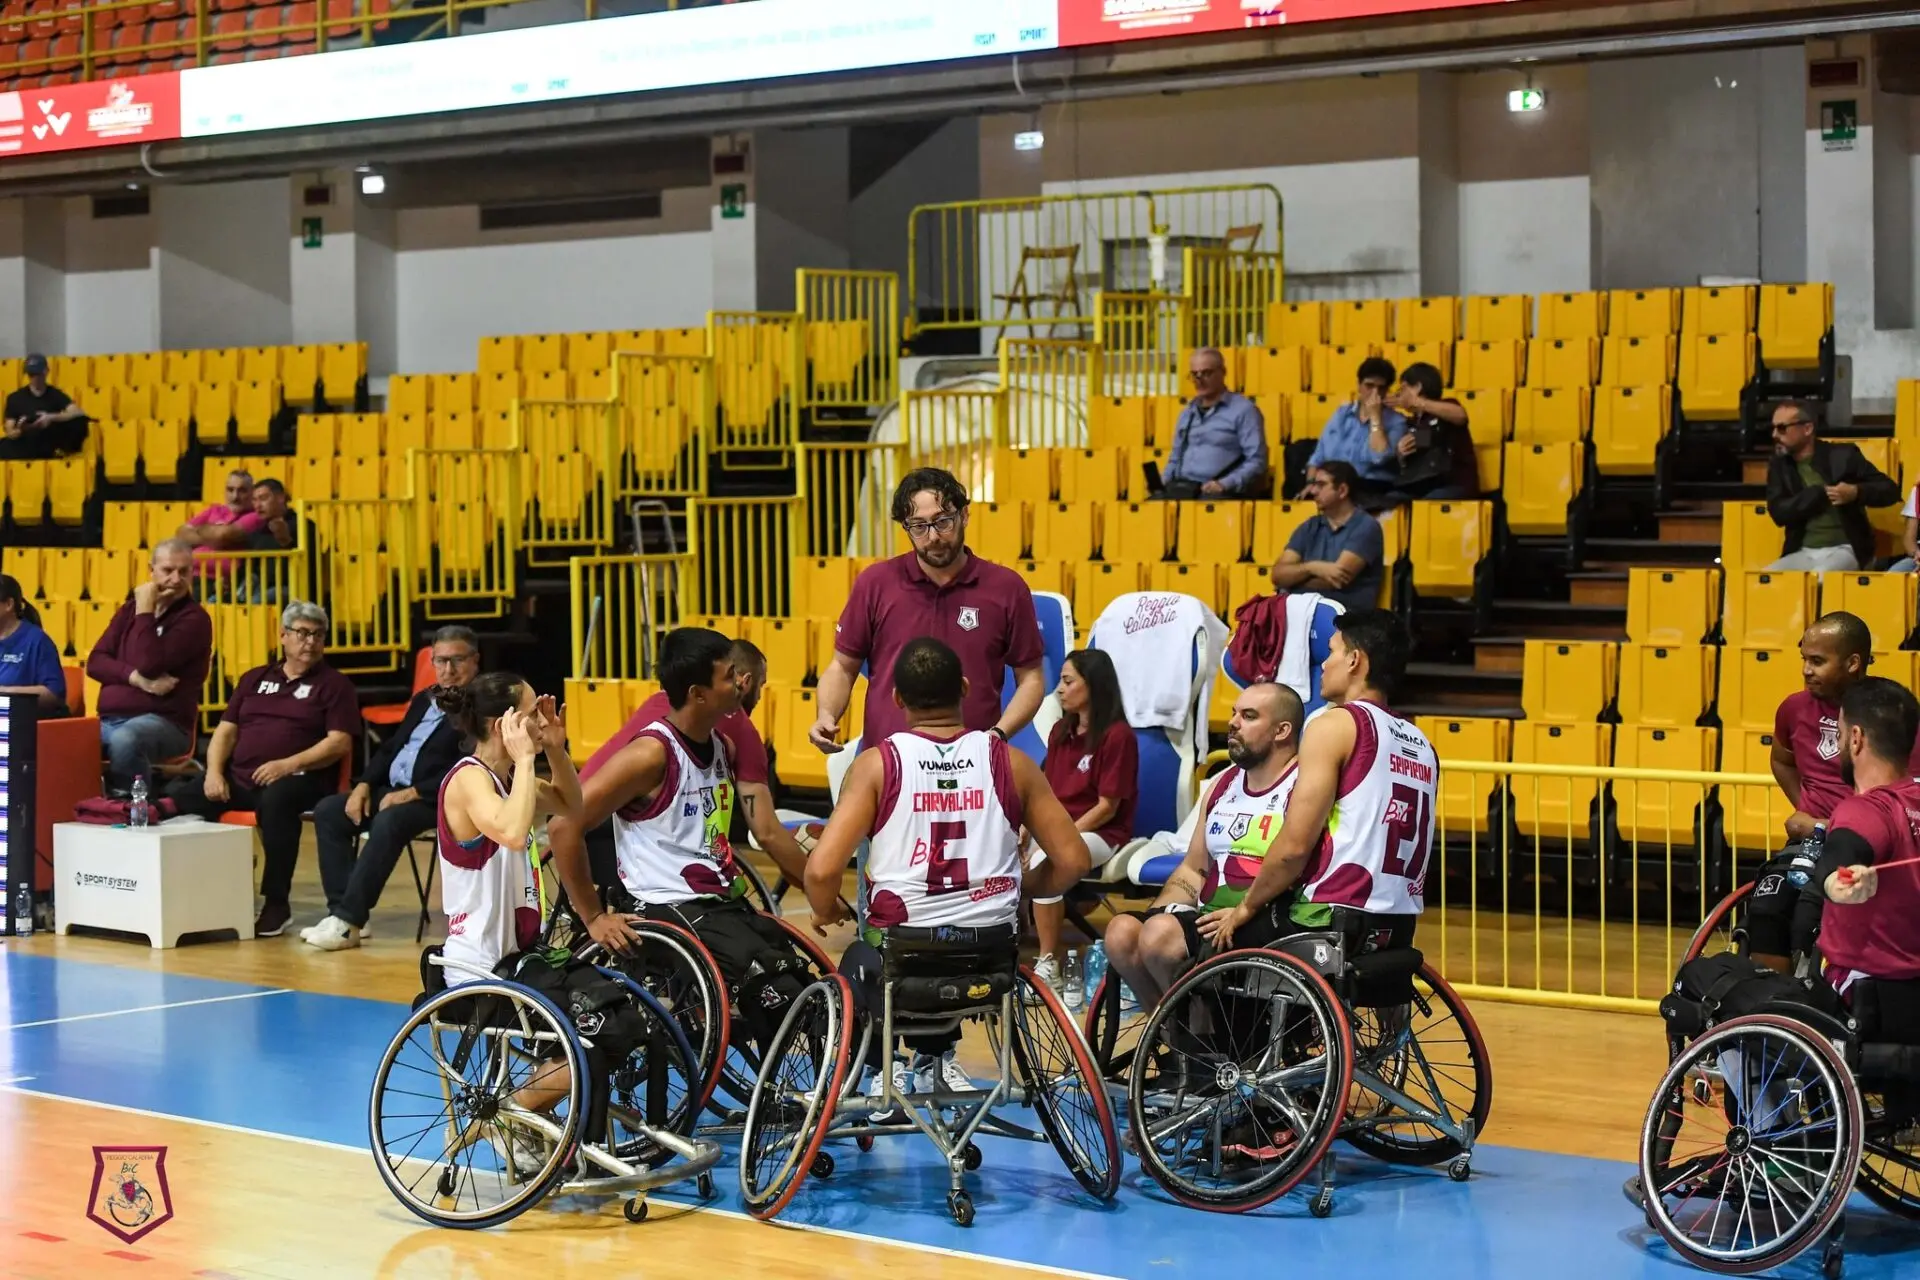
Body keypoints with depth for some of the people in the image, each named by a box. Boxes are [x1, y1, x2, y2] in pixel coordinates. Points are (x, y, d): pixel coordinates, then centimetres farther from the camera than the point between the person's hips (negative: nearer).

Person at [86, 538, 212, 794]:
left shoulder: (194, 618, -3)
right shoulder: (131, 608, 16)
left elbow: (150, 665, -15)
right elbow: (96, 662, 8)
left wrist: (144, 610, -9)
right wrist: (136, 678, -10)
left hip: (163, 722, -5)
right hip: (108, 719, 5)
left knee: (124, 739, -40)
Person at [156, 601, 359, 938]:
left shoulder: (334, 684, 8)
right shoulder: (255, 679, 23)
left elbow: (340, 743, -4)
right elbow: (226, 731, 18)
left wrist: (288, 765, -17)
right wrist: (214, 772, -2)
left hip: (297, 781, -5)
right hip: (239, 780, 5)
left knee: (276, 800, -39)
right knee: (180, 797, -21)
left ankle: (275, 903, -31)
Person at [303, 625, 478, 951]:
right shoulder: (424, 699, 20)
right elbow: (391, 747, 24)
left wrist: (411, 793, -21)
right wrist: (364, 785, 6)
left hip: (437, 801, -9)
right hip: (393, 790, 9)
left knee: (389, 822, -35)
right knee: (328, 811, -5)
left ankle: (350, 920, -31)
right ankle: (341, 911, -12)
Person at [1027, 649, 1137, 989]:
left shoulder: (1117, 735, -10)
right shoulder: (1061, 730, 12)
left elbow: (1107, 807, -13)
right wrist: (1025, 830, -6)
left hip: (1101, 834, -7)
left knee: (1044, 863, -34)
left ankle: (1048, 965, -26)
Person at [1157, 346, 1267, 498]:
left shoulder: (1244, 410, 3)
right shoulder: (1187, 413, 24)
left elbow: (1256, 461, -5)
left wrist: (1225, 484, -18)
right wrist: (1164, 480, 8)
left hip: (1217, 492, -5)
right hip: (1181, 488, 5)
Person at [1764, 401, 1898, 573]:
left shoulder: (1842, 456, 0)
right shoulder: (1779, 466, 9)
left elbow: (1890, 490, 2)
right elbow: (1778, 512, -5)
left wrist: (1856, 493, -18)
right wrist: (1820, 493, -14)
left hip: (1844, 551, -4)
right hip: (1803, 554, 4)